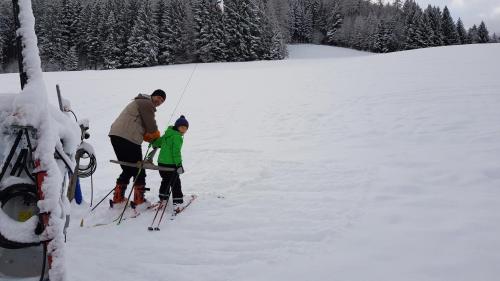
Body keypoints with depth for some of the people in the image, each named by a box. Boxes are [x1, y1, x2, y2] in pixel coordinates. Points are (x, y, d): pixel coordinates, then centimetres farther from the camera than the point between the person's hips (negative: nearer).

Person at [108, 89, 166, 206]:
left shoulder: (140, 102, 30)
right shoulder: (147, 103, -2)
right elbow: (151, 127, -5)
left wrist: (153, 139, 13)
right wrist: (157, 137, 14)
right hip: (128, 138, -10)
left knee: (128, 169, 18)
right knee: (139, 171, 1)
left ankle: (118, 198, 19)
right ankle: (139, 200, 4)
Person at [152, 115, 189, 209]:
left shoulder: (167, 134, 13)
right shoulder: (177, 137, -14)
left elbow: (157, 142, 26)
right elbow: (176, 152, -21)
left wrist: (154, 145, 49)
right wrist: (179, 164, -22)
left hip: (161, 162, 9)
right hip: (170, 164, -9)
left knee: (166, 180, 24)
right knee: (175, 182, 0)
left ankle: (163, 197, 33)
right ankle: (177, 201, 1)